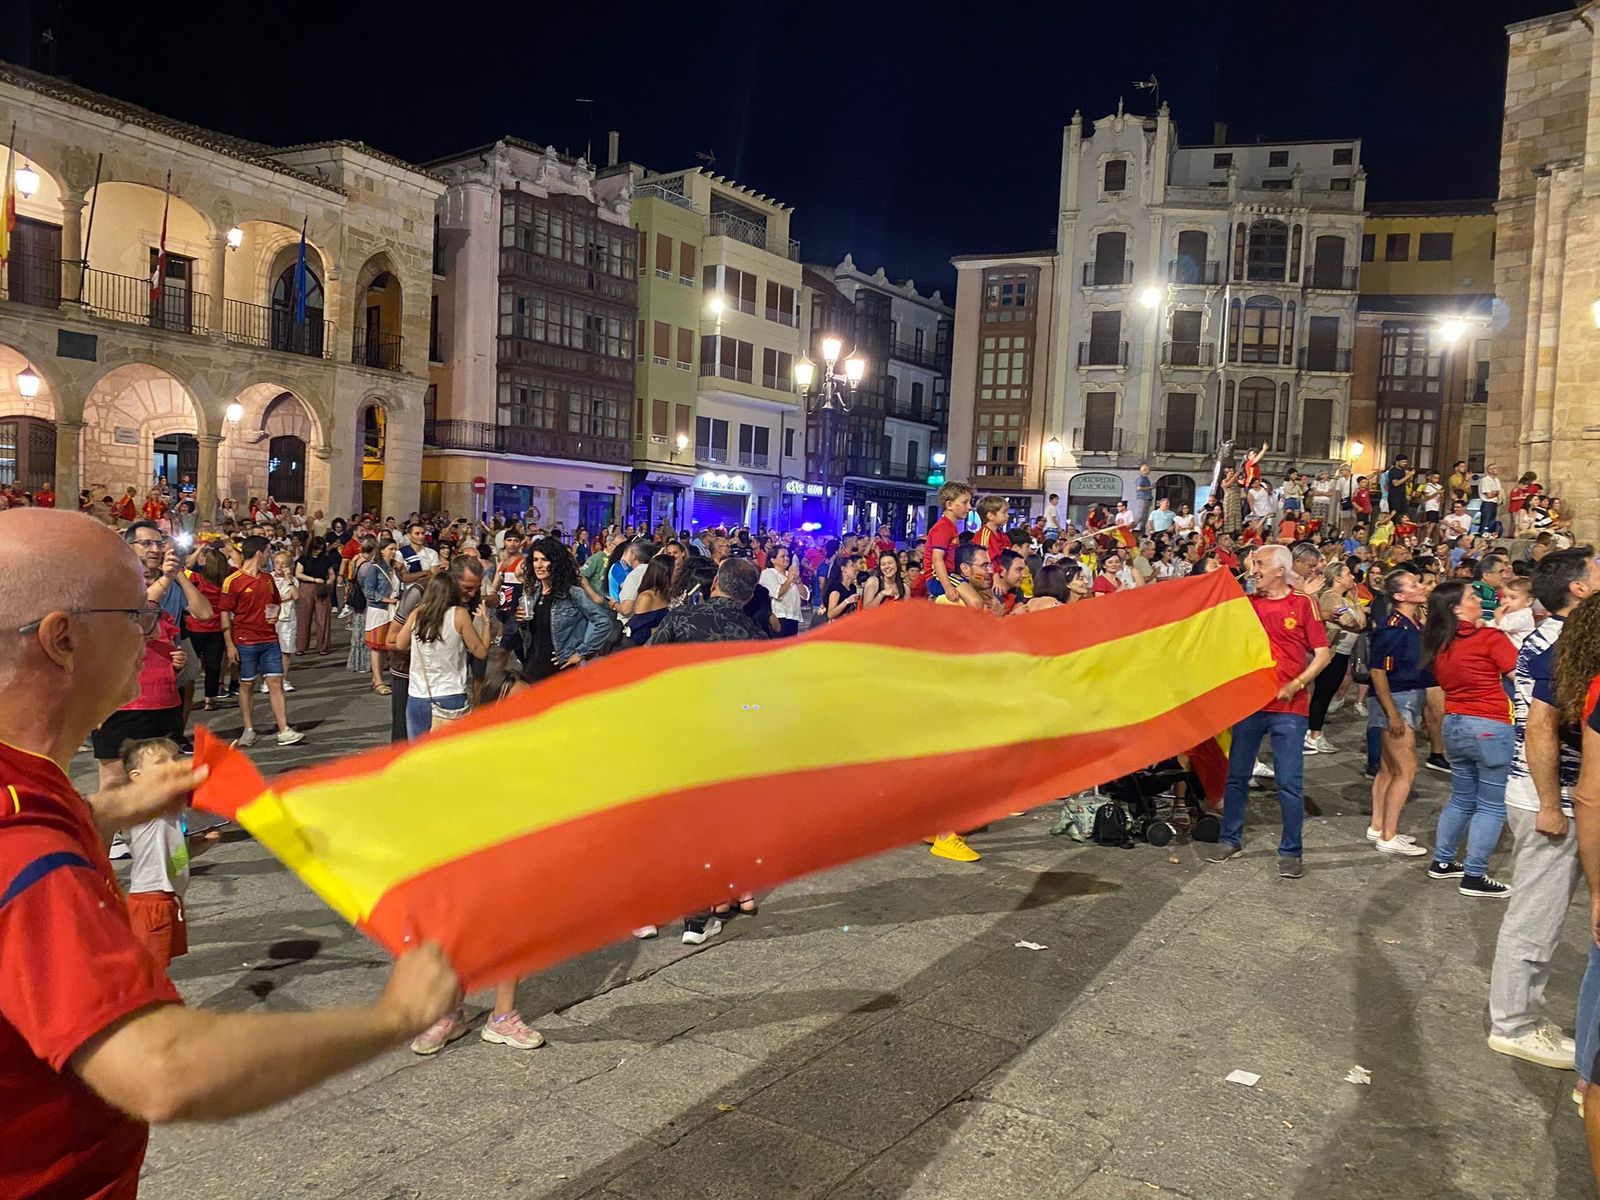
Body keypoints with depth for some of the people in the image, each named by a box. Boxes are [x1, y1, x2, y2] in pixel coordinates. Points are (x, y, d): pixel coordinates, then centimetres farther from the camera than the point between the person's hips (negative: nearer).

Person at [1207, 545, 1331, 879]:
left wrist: (1297, 684, -13)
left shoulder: (1303, 604, -1)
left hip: (1289, 708, -3)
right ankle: (1230, 839, 24)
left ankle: (1291, 851, 11)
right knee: (1237, 775, 11)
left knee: (1290, 782, 0)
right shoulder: (1245, 603, 6)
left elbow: (1323, 652, -4)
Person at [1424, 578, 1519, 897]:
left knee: (1462, 798, 20)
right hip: (1491, 727, -7)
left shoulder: (1438, 645, 6)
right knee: (1491, 805, 1)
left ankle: (1442, 861, 26)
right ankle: (1474, 877, 3)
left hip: (1453, 725, 7)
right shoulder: (1490, 637, -13)